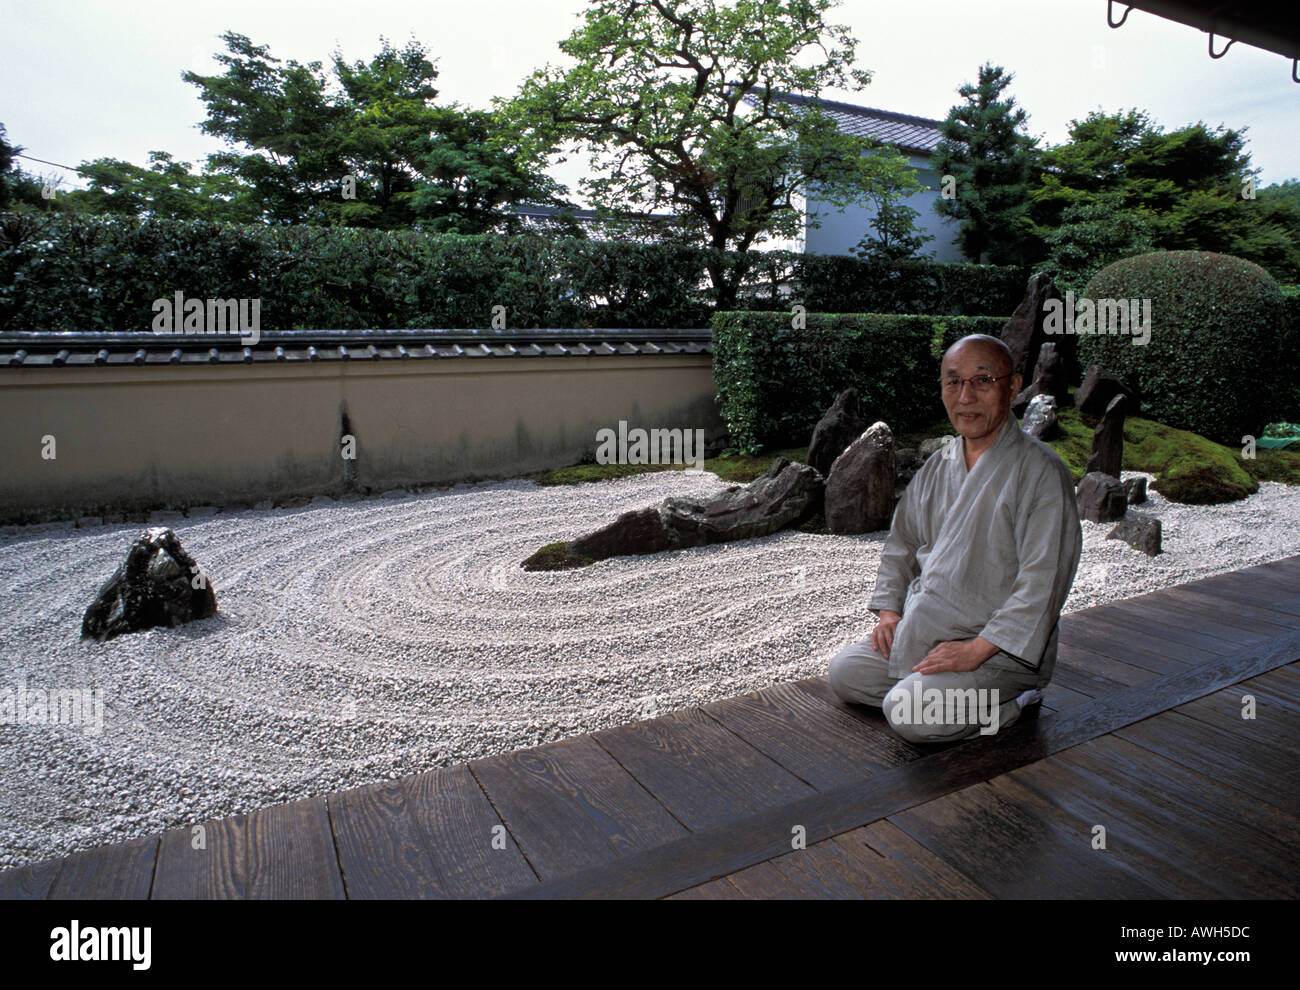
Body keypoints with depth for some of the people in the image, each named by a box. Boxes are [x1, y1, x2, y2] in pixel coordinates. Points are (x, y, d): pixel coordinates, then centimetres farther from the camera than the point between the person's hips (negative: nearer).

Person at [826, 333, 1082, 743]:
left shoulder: (1041, 471, -13)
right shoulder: (937, 467, 9)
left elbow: (1042, 582, -19)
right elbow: (901, 544, 18)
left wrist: (977, 649, -23)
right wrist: (889, 610, 4)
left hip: (1000, 648, -7)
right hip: (922, 632, 8)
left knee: (907, 712, -25)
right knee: (844, 673, -2)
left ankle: (1011, 703, 1)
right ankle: (978, 696, 7)